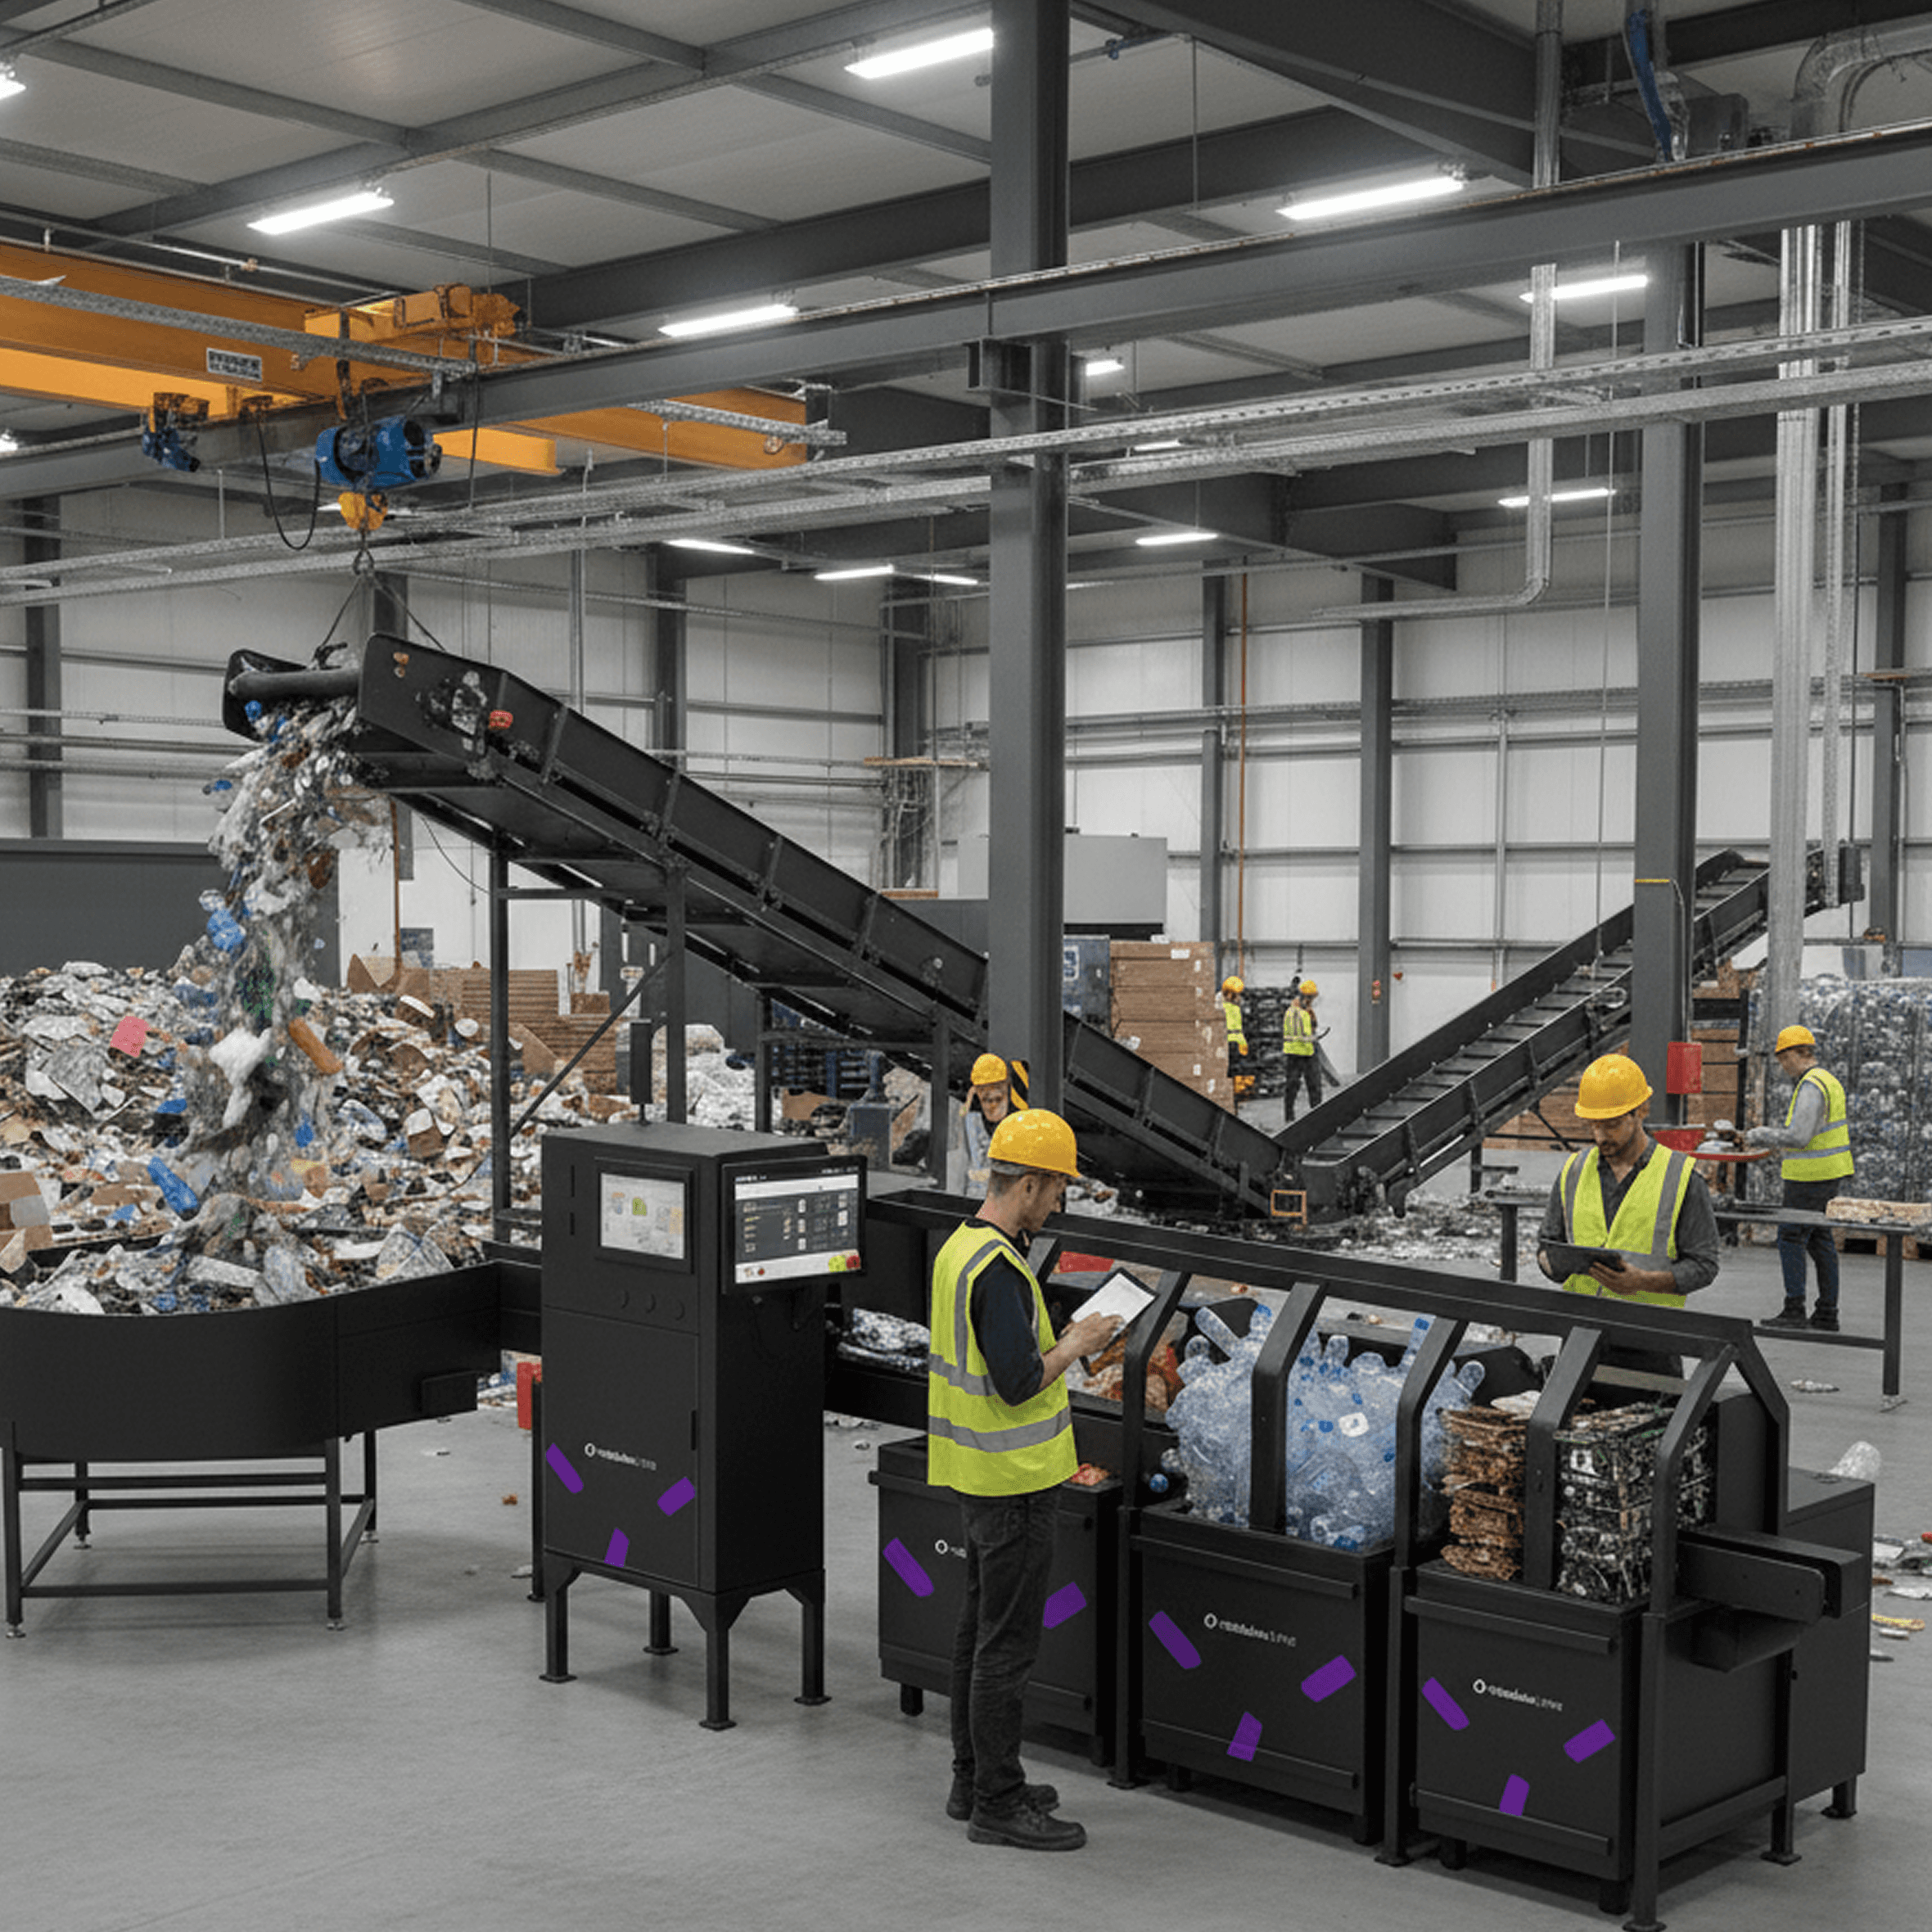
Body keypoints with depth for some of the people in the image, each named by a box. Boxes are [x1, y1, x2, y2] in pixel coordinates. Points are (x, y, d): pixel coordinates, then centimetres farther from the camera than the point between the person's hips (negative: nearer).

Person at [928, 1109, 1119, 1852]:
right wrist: (1076, 1345, -13)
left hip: (977, 1473, 10)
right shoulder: (997, 1268, -23)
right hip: (1013, 1482, -10)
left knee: (980, 1626, 17)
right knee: (1007, 1643, -2)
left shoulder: (958, 1247, 9)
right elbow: (1019, 1384, -27)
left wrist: (1056, 1340, 15)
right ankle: (997, 1804, 5)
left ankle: (973, 1781, 28)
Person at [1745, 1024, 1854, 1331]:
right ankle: (1827, 1314, 13)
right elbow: (1846, 1127, 24)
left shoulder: (1811, 1086, -17)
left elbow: (1797, 1136, -24)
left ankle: (1794, 1310, -5)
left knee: (1791, 1237, -5)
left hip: (1810, 1177, -10)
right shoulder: (1830, 1081, 16)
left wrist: (1759, 1135, -12)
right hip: (1831, 1175, 10)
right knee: (1820, 1240, 11)